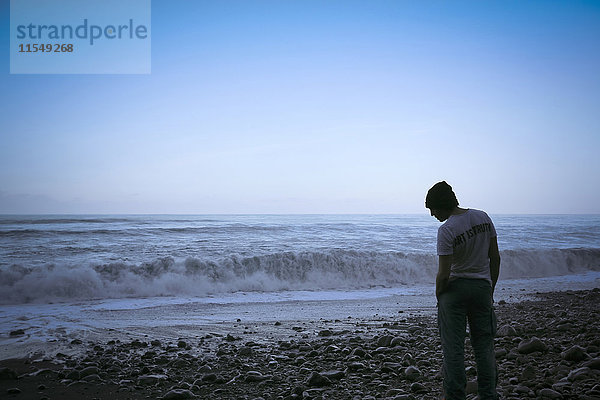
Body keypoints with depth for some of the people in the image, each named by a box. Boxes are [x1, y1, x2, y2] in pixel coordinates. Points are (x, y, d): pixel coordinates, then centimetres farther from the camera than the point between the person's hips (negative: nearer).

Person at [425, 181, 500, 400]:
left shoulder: (446, 230, -18)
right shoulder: (483, 217, 1)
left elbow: (444, 274, -18)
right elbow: (495, 258, 6)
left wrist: (438, 295, 0)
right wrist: (490, 289, 15)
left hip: (455, 288, -5)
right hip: (482, 286, 5)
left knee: (453, 347, 4)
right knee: (484, 345, 13)